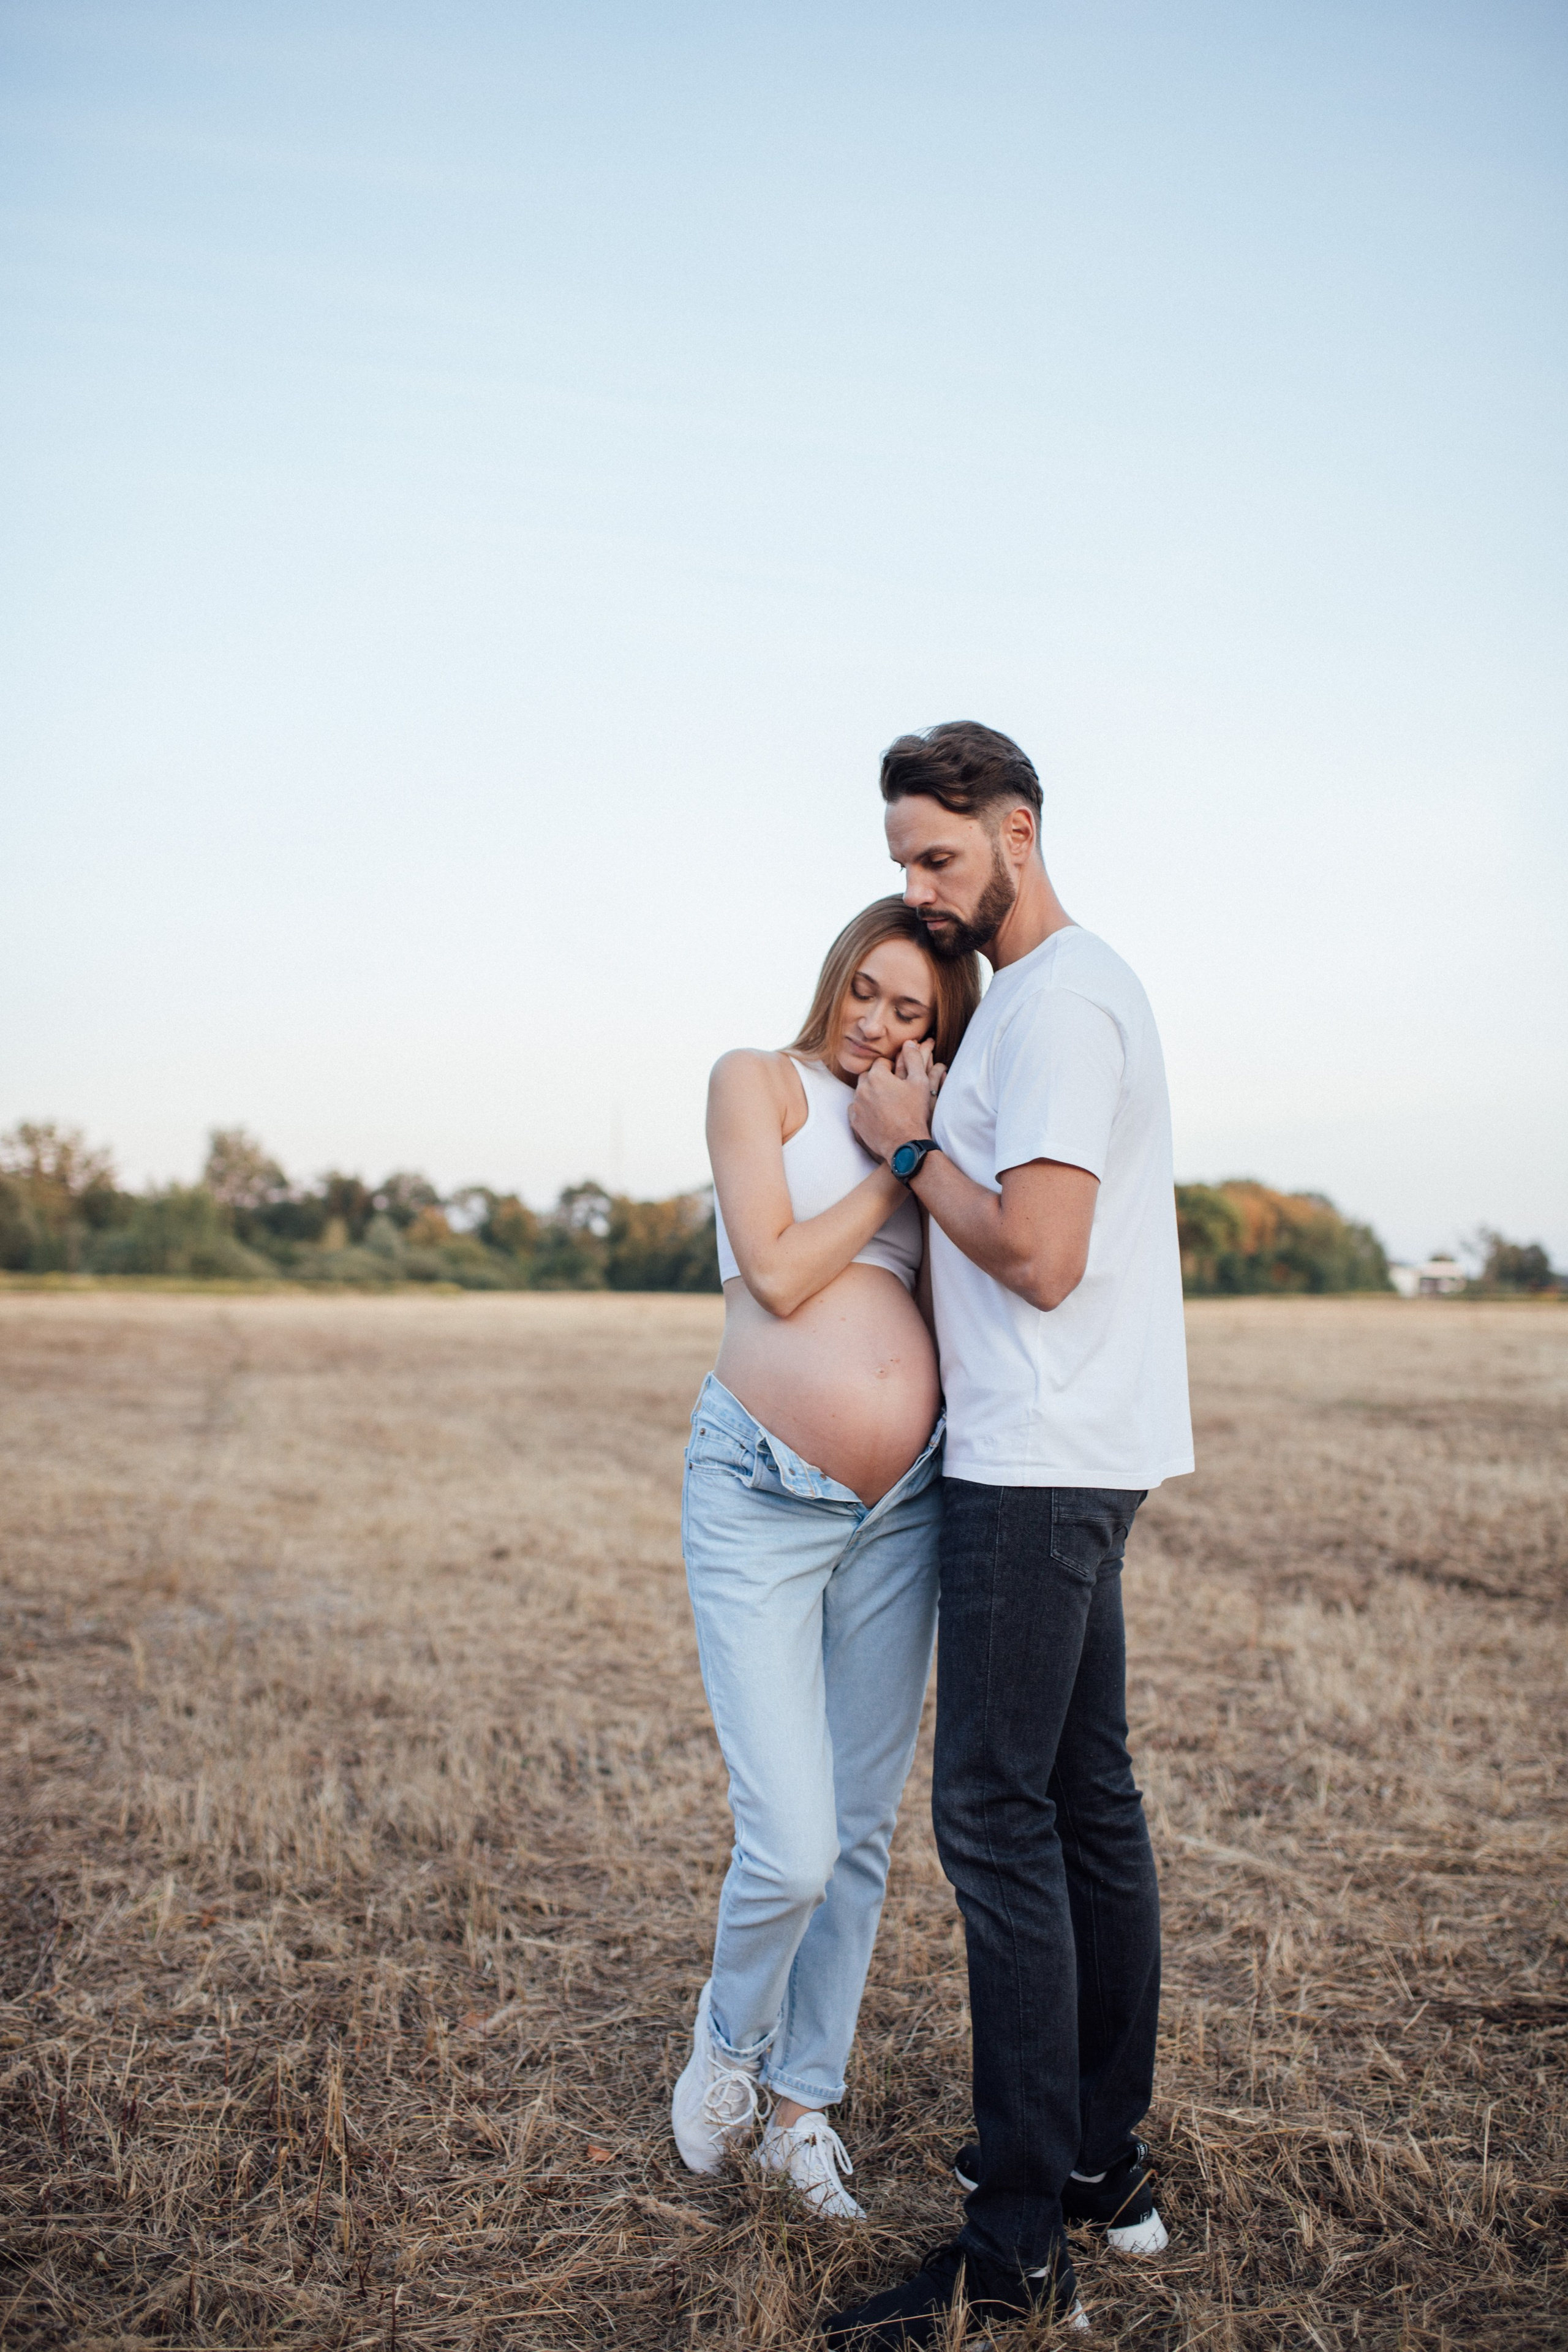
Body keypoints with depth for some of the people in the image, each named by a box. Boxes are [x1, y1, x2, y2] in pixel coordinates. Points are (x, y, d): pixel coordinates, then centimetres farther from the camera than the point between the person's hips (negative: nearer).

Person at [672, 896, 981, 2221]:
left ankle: (806, 2099, 30)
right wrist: (894, 1159, -5)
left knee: (865, 1830, 11)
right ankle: (728, 2042, 23)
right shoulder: (759, 1082, 2)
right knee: (792, 1848, -10)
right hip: (762, 1498, -5)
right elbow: (781, 1275, -9)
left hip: (903, 1507, 5)